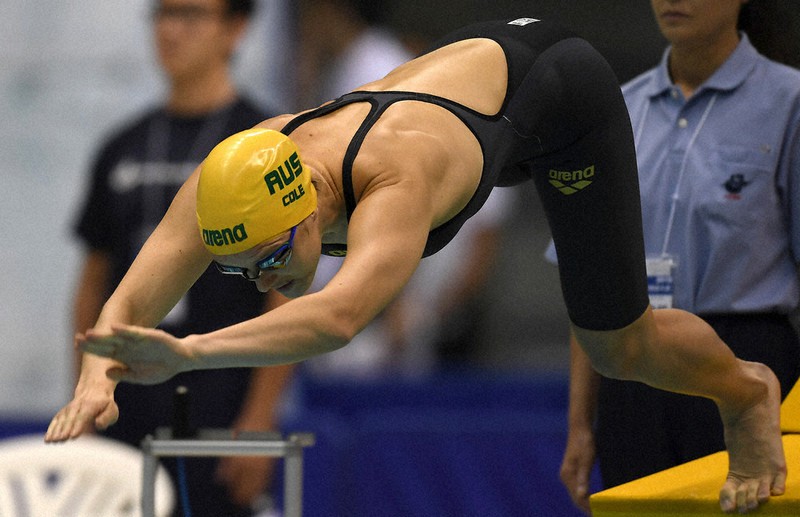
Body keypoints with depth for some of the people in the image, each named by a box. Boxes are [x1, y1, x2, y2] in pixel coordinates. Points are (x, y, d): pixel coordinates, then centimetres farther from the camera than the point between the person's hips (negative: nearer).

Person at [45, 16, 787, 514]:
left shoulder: (391, 184, -50)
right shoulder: (226, 188, -32)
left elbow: (338, 317, -68)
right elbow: (129, 304, -38)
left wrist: (188, 354, -79)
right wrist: (96, 378, -60)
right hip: (464, 57, 6)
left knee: (618, 347, -1)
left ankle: (746, 394, 31)